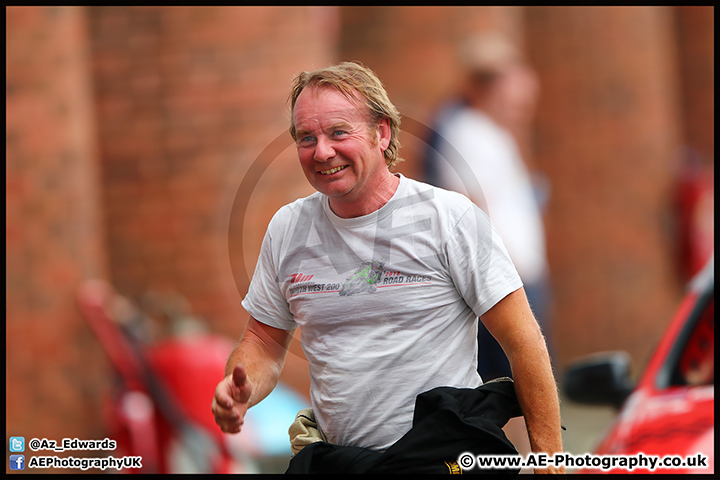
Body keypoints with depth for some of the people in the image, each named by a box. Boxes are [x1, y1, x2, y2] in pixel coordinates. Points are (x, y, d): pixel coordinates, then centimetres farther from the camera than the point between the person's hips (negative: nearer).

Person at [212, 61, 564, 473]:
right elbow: (265, 340, 17)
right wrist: (241, 391, -7)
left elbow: (524, 343, -7)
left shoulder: (451, 218, -7)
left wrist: (550, 461, -10)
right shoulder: (286, 229, 7)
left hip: (445, 451, -6)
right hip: (337, 455, 6)